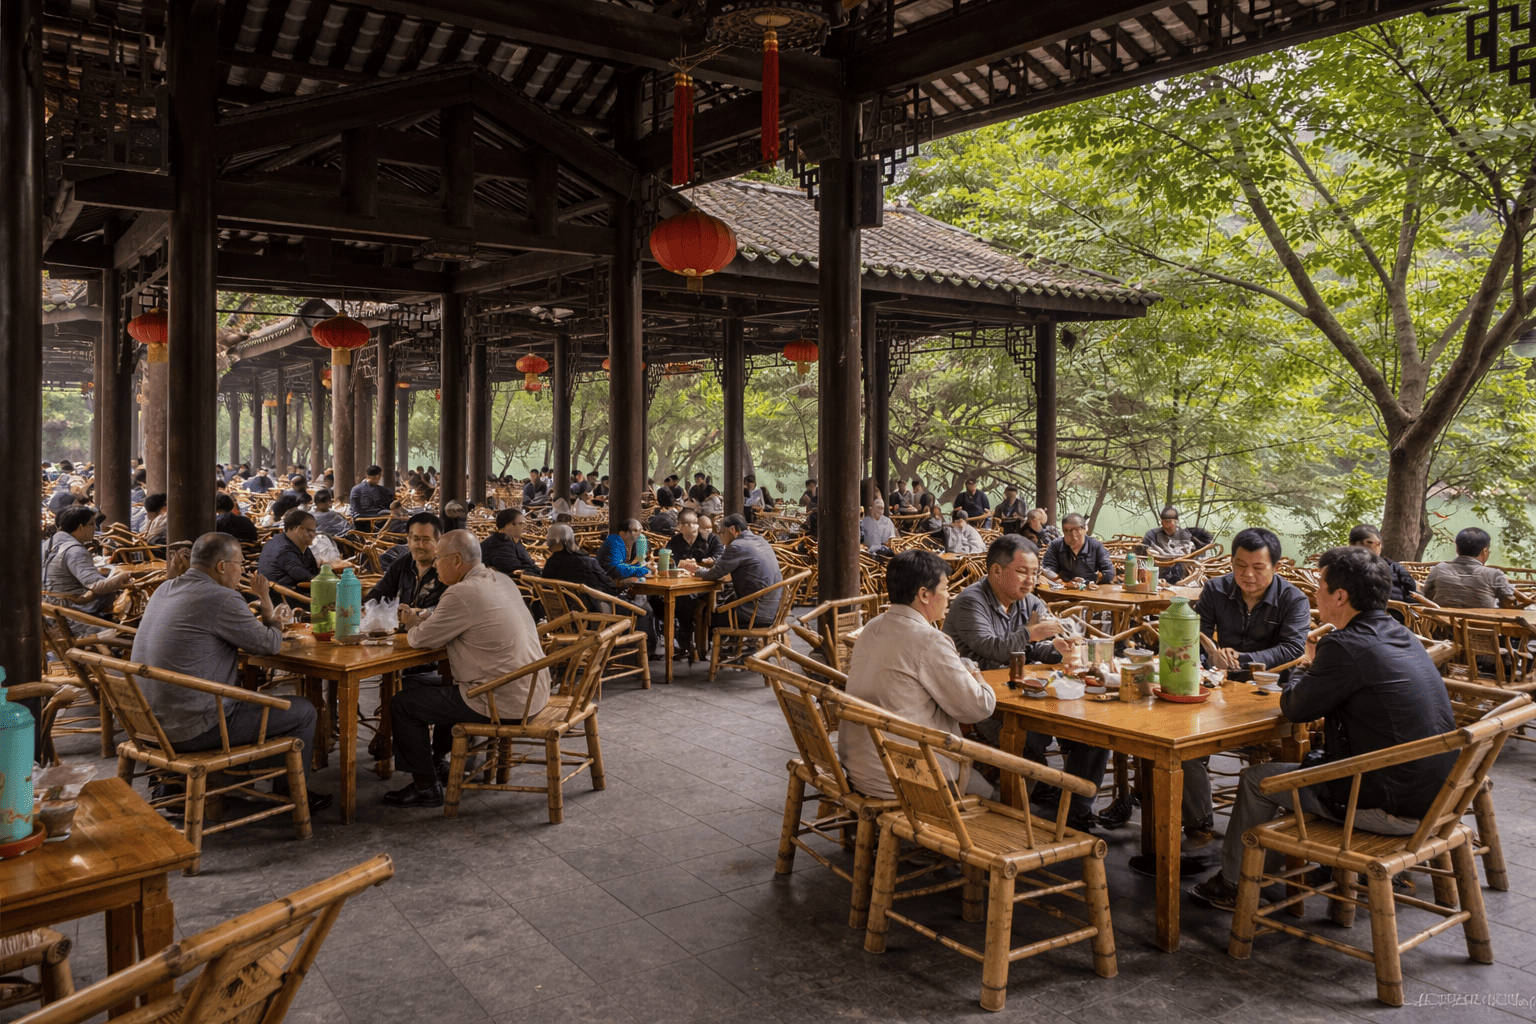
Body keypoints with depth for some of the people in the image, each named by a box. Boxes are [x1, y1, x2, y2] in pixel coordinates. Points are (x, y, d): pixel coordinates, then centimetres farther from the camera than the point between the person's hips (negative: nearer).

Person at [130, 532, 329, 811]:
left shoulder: (165, 589, 9)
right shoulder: (220, 599, -20)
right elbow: (270, 644, -9)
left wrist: (262, 615, 15)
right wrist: (274, 619, 11)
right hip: (191, 730, -10)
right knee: (303, 711, 3)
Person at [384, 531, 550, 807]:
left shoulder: (463, 593, -19)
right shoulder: (500, 580, 10)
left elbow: (422, 639, -9)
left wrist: (413, 626, 13)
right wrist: (422, 618, 16)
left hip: (503, 703, -10)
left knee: (402, 704, 1)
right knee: (446, 688, 34)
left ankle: (426, 788, 10)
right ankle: (436, 760, 48)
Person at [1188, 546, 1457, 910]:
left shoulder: (1345, 647, -20)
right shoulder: (1403, 636, 8)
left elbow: (1294, 707, -8)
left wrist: (1310, 665, 10)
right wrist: (1318, 667, 10)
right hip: (1435, 796, 9)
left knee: (1257, 778, 7)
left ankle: (1232, 883, 25)